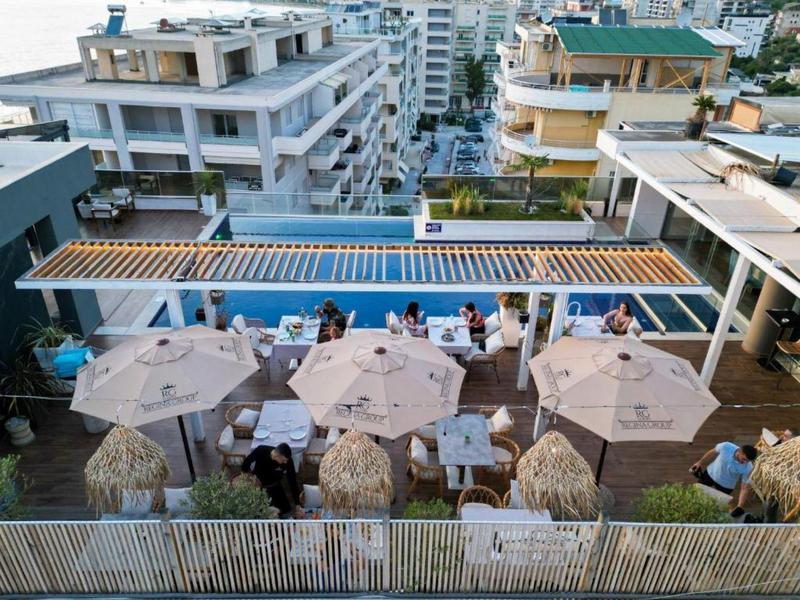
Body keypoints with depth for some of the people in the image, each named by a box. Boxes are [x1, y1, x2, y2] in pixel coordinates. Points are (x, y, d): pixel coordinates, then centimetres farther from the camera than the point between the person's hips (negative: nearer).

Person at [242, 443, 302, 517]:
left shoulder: (288, 461, -29)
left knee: (285, 510, -2)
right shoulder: (260, 451, -32)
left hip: (274, 486, 1)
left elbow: (292, 482, -21)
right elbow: (247, 461, -11)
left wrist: (297, 504, -17)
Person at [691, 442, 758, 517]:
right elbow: (713, 452, -10)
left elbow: (745, 488, -24)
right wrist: (700, 463, 1)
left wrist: (740, 507, -31)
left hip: (726, 485, -1)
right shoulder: (726, 446, -31)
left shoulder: (748, 468, -31)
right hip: (710, 473, 1)